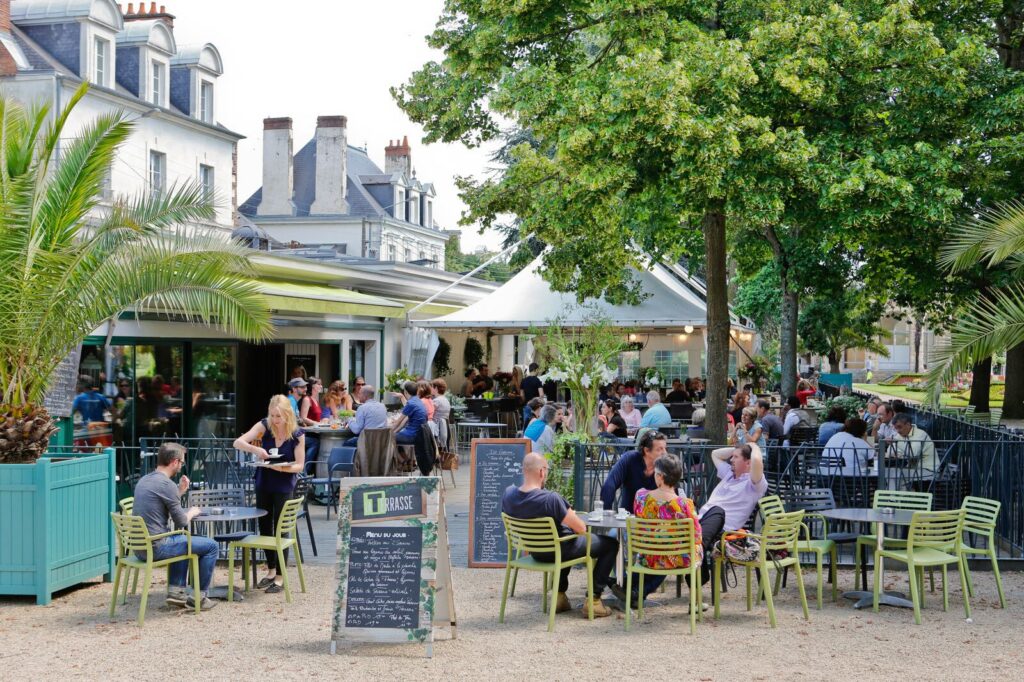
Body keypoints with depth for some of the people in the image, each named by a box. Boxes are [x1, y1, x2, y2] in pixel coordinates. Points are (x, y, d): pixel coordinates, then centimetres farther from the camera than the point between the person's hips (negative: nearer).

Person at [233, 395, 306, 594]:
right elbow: (238, 443, -14)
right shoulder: (264, 426, -9)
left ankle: (280, 577, 7)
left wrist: (283, 467, -30)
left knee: (280, 530, -3)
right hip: (263, 484, 3)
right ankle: (271, 570, 29)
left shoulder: (297, 434, -13)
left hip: (284, 487, -3)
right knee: (264, 528, 13)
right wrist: (255, 449, -33)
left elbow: (300, 465, -10)